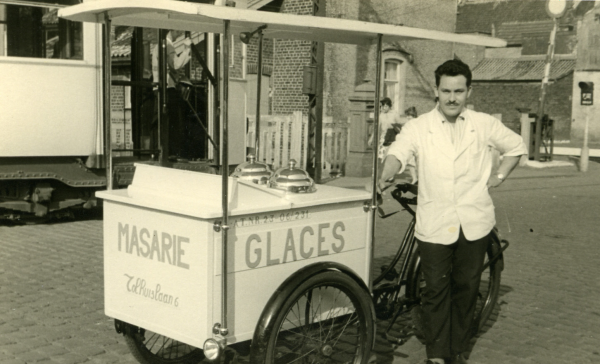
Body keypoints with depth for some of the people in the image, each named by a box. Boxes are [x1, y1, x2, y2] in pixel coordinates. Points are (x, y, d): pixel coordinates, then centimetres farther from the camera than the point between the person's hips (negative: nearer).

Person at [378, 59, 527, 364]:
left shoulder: (484, 125, 5)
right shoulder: (418, 127, -1)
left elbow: (516, 146, 20)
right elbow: (398, 152, -20)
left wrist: (499, 176, 8)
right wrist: (386, 176, -41)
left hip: (474, 223, 2)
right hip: (434, 224, -2)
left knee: (466, 288, 11)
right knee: (436, 290, 2)